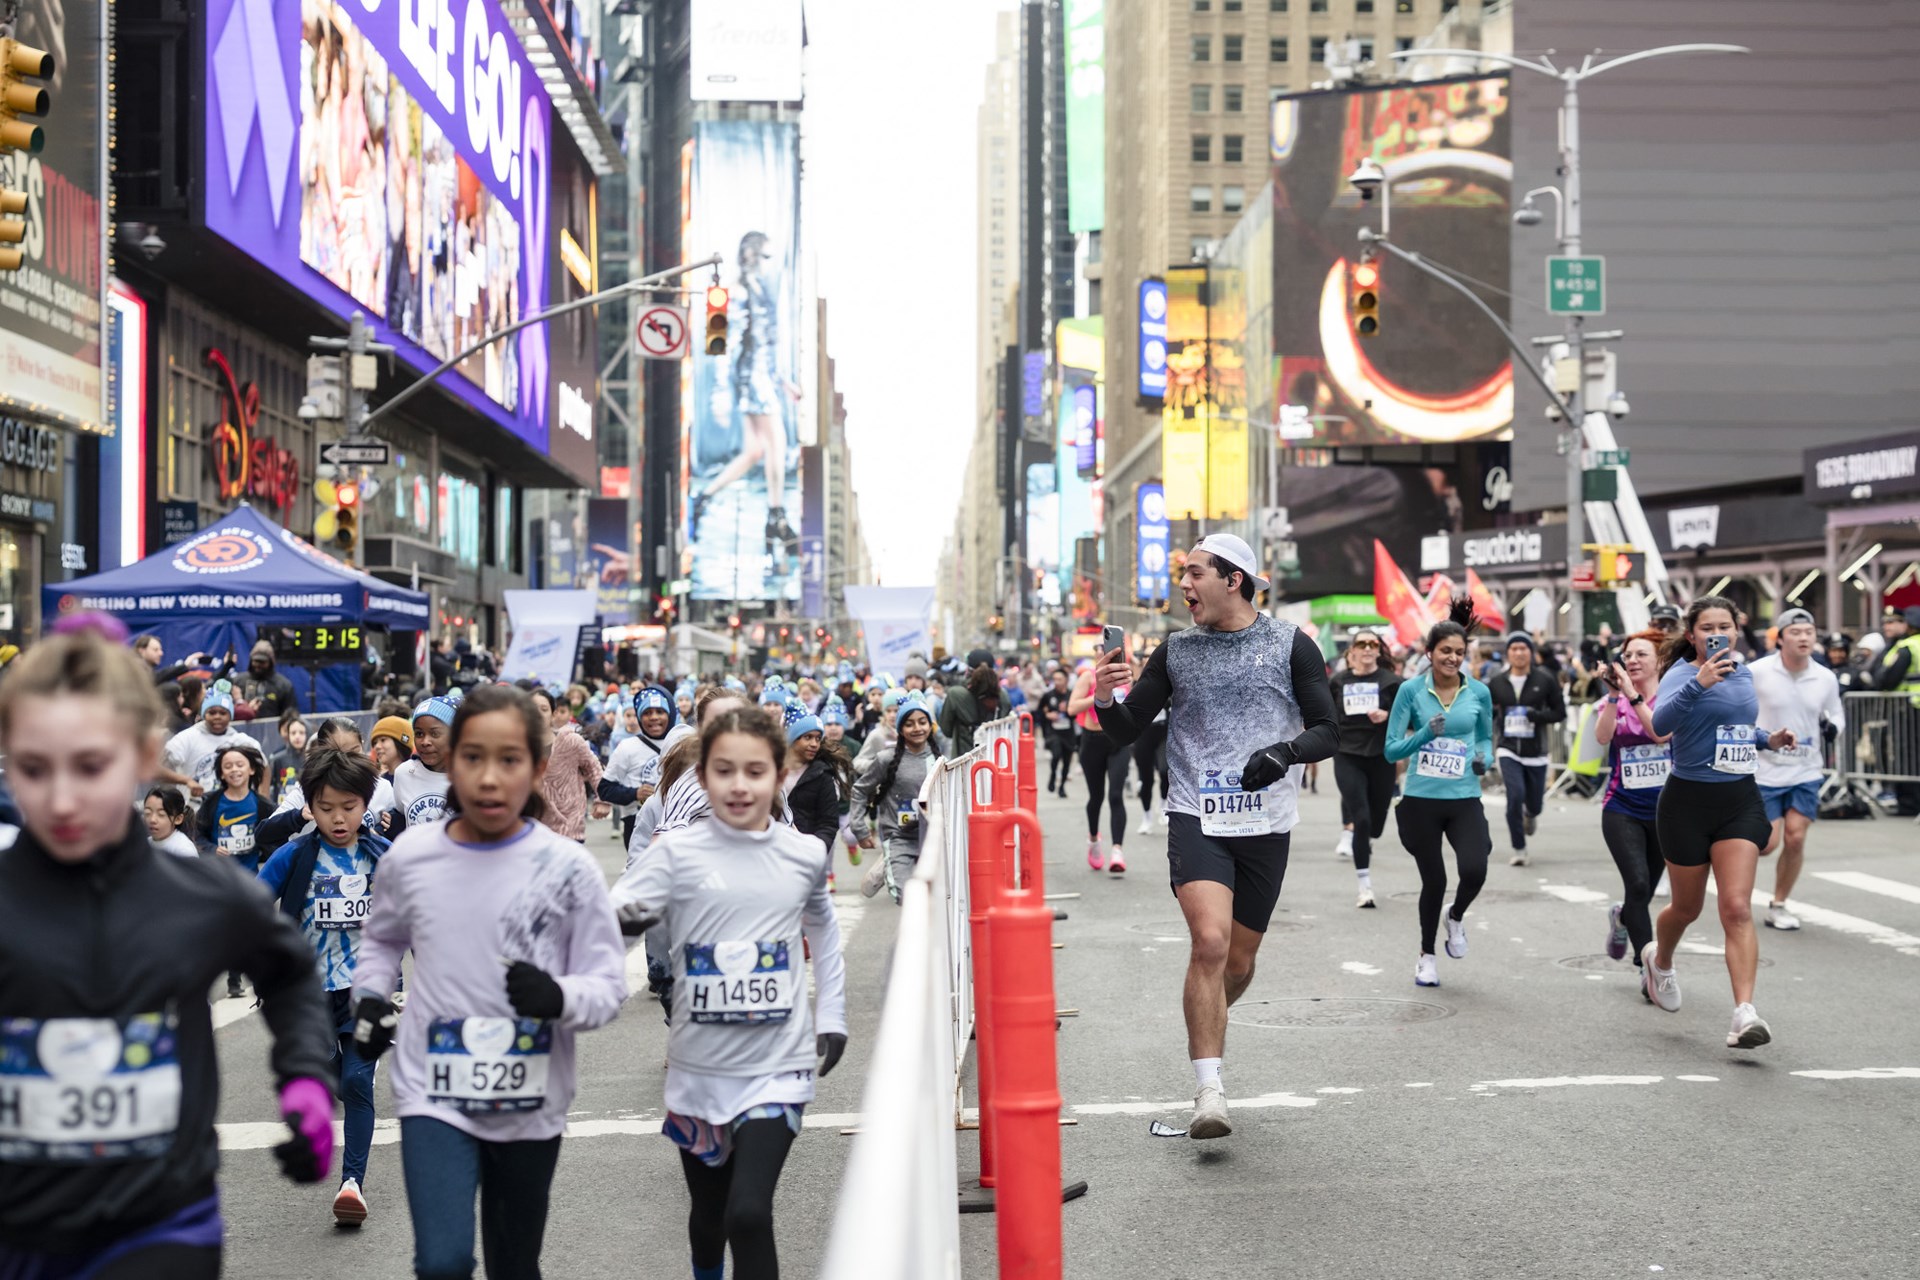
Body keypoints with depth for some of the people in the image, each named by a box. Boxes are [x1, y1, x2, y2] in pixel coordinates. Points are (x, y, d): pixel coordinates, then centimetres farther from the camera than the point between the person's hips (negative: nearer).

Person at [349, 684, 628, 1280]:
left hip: (530, 1104, 0)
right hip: (434, 1094, 0)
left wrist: (558, 997, -27)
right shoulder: (410, 856, -3)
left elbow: (608, 985, -6)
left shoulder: (567, 867, -11)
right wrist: (369, 996, 1)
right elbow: (382, 938, 19)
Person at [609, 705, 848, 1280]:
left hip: (776, 1068, -1)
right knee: (709, 1212, 18)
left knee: (748, 1214, -18)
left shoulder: (805, 855, -2)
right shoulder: (676, 853, -7)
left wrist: (831, 1017, 18)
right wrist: (618, 918, -41)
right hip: (698, 1071, 1)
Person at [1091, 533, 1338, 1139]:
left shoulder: (1290, 645, 3)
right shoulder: (1176, 650, 7)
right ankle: (1209, 1093, -19)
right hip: (1195, 820, -1)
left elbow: (1327, 731, 4)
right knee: (1210, 941, -21)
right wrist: (1105, 699, -13)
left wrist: (1285, 751, -16)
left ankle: (1203, 1032, 42)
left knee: (1239, 962, 9)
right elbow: (1126, 731, 9)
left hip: (1265, 826, 1)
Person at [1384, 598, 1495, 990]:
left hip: (1465, 799, 1)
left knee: (1475, 870, -20)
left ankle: (1456, 917, 16)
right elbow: (1391, 749, -4)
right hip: (1421, 800, -1)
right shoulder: (1411, 690, -4)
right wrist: (1425, 734, -21)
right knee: (1434, 880, 5)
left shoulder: (1479, 693, 2)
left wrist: (1483, 758, -5)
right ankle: (1427, 955, 29)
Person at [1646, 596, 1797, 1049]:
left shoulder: (1743, 673, 9)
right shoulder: (1681, 675, -12)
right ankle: (1659, 960, 46)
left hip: (1741, 800, 4)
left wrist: (1768, 739, 10)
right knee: (1688, 907, 13)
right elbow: (1660, 724, -33)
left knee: (1737, 909, -11)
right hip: (1689, 801, -4)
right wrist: (1699, 683, -47)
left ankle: (1744, 1013, -19)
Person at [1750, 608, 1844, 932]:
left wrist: (1833, 726, -6)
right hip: (1764, 771, -3)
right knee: (1767, 844, -6)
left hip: (1806, 772, 3)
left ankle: (1778, 904, 15)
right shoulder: (1757, 672, -12)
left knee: (1795, 839, -3)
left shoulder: (1826, 679, 1)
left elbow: (1837, 713, 16)